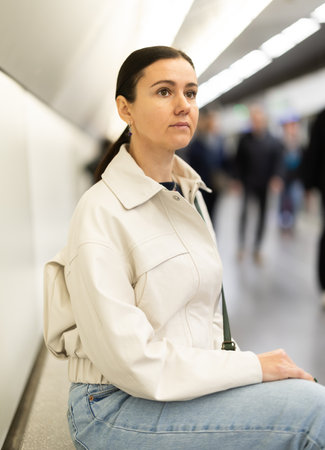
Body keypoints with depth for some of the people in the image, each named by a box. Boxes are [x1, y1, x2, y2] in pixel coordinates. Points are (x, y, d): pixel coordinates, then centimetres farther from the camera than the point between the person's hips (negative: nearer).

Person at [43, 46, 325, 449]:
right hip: (117, 409, -7)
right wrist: (253, 367, -16)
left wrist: (222, 365, 0)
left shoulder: (190, 196, 8)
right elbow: (130, 360, -20)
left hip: (189, 386, 7)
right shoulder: (101, 212, -16)